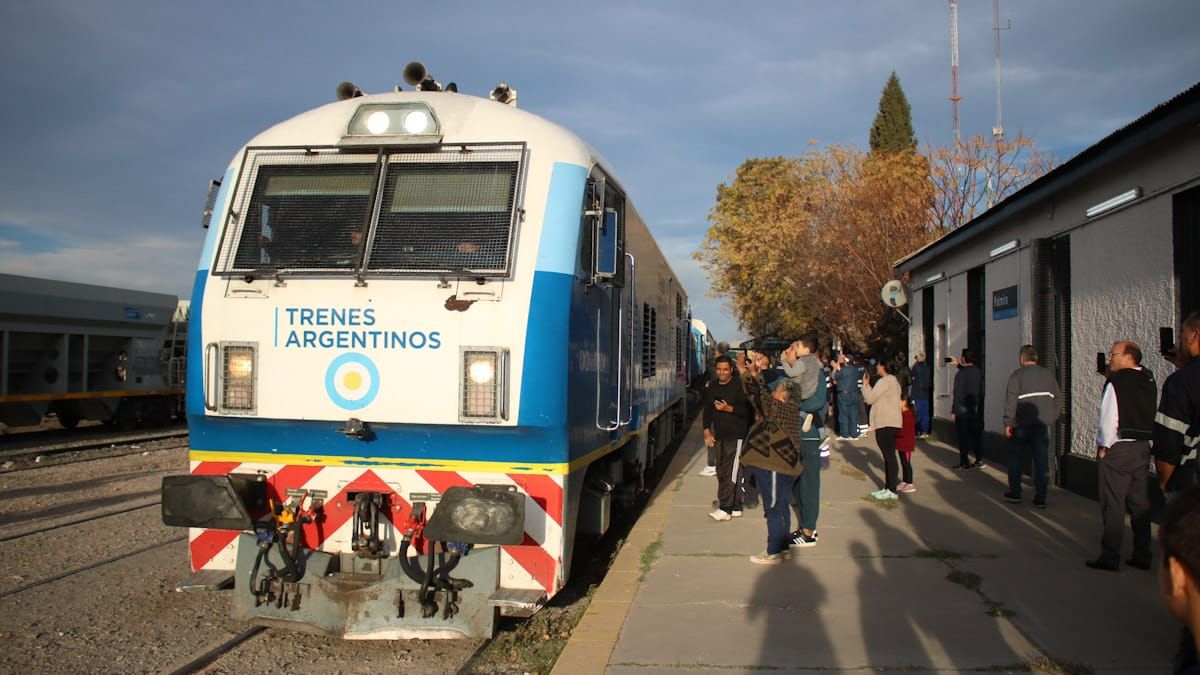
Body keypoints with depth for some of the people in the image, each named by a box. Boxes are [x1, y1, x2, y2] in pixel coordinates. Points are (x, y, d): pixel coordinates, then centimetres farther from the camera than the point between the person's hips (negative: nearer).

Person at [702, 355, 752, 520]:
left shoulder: (739, 386, -8)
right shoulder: (712, 387, 12)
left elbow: (747, 411, -11)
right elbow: (707, 410, 17)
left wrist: (729, 408, -22)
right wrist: (707, 430, 7)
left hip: (736, 434, -7)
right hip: (719, 435, 7)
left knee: (730, 472, -10)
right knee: (721, 472, 9)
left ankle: (725, 508, -9)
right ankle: (735, 507, 18)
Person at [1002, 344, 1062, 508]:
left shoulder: (1017, 375, -6)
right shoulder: (1048, 374, 9)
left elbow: (1011, 400, -13)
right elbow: (1058, 399, 11)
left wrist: (1008, 423, -9)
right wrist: (1051, 418, 16)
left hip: (1021, 426, -3)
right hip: (1041, 425, 3)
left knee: (1014, 458, 12)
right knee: (1041, 461, 4)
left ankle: (1015, 493, 15)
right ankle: (1040, 498, 3)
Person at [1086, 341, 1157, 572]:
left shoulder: (1116, 383, -13)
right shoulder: (1149, 382, 8)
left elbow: (1109, 419, -16)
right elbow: (1150, 415, 15)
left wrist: (1103, 446, -4)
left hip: (1119, 449, -7)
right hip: (1144, 447, 7)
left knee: (1113, 505, -2)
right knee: (1140, 503, 12)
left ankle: (1110, 557, 1)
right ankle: (1142, 556, 18)